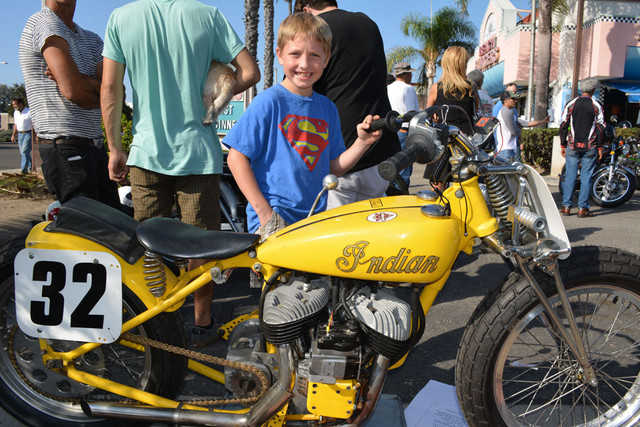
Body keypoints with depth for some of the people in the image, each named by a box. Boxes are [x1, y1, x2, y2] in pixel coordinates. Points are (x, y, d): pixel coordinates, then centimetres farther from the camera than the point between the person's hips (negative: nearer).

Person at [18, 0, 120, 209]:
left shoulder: (92, 40, 20)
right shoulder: (44, 22, -4)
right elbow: (73, 90, -18)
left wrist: (80, 79, -12)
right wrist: (100, 97, 3)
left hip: (95, 145, 8)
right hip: (65, 146, -8)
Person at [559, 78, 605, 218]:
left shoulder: (571, 104, 2)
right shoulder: (596, 106, -1)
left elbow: (563, 126, 1)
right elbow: (601, 128, -1)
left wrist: (563, 145, 8)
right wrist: (600, 147, 5)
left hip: (573, 146, 1)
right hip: (590, 148, -1)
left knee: (570, 176, 5)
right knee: (586, 177, 3)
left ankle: (566, 206, 6)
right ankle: (582, 209, 5)